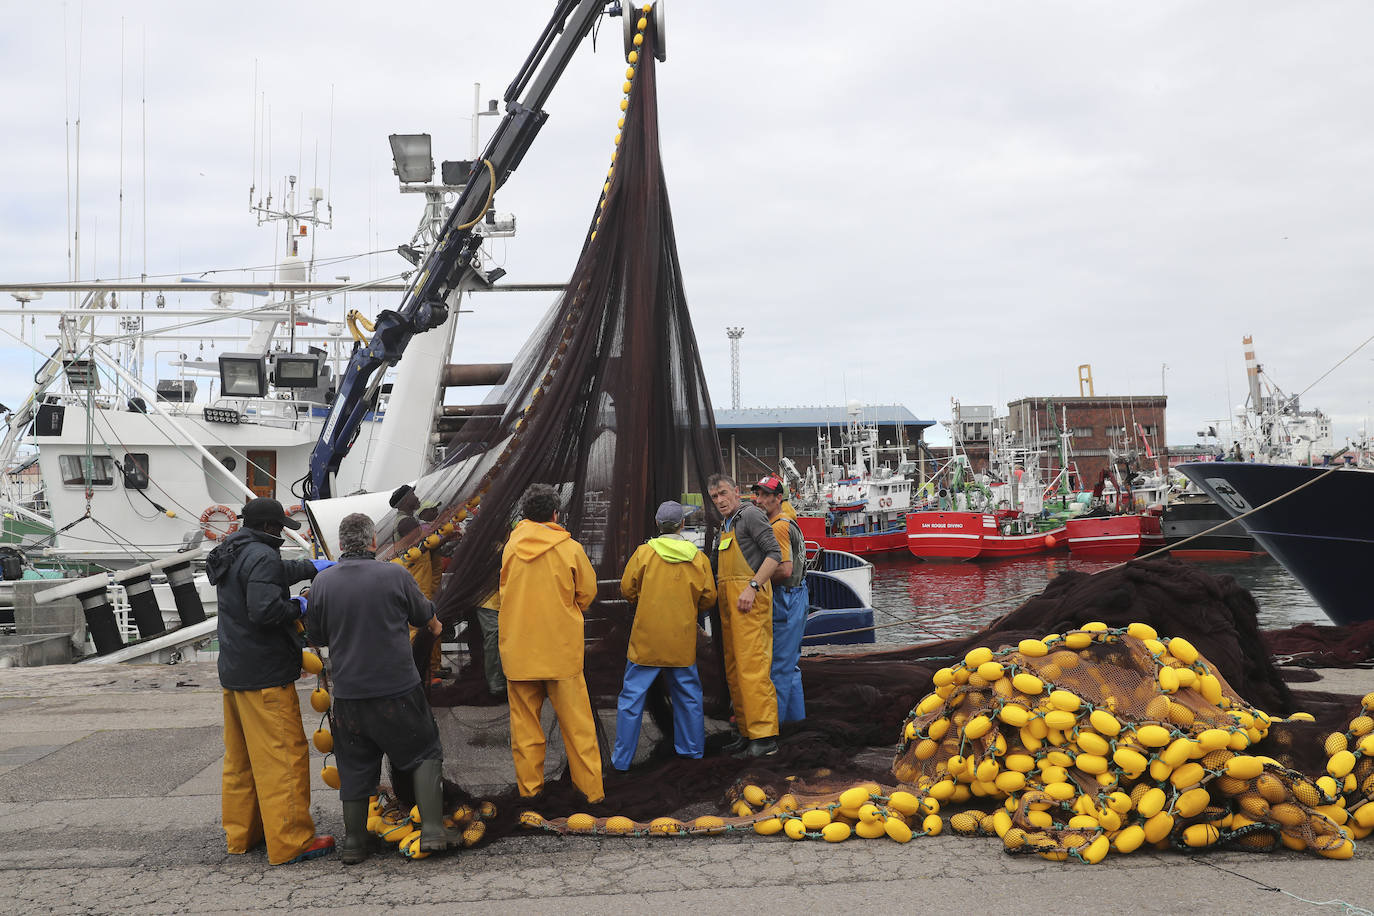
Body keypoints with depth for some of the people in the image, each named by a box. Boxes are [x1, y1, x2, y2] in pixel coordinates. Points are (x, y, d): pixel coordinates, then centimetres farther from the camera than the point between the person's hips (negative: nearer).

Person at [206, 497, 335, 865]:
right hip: (265, 675, -10)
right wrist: (298, 608, -12)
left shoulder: (231, 556, 14)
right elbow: (264, 610, -28)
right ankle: (291, 841, -4)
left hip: (233, 672, 10)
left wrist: (312, 567, 34)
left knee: (240, 758, 18)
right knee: (285, 756, -6)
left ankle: (241, 834, 27)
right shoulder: (261, 557, -16)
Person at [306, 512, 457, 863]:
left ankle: (354, 844, 21)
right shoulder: (394, 575, -8)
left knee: (354, 765, 16)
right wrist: (435, 626, 31)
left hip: (348, 690, 3)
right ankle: (432, 830, 4)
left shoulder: (323, 582, -2)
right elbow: (424, 614, 8)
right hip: (398, 687, -2)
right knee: (425, 753, 13)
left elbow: (317, 636, 10)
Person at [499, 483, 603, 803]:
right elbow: (587, 593, 3)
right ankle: (591, 788, 10)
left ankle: (529, 786, 17)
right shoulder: (571, 549, -8)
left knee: (524, 721, 11)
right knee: (576, 721, 5)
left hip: (518, 648, 2)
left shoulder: (511, 545, 0)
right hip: (562, 649, -2)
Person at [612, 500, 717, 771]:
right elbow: (708, 598, 3)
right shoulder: (698, 558, -3)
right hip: (682, 641, 2)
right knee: (688, 694, 18)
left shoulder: (644, 552, -9)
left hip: (646, 639, -2)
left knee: (632, 697, 5)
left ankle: (622, 758, 7)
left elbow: (628, 589, -1)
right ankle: (692, 747, 27)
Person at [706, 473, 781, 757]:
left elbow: (774, 554, -13)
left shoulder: (750, 514, -4)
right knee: (734, 669, 9)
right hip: (728, 602, 10)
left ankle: (765, 736, -14)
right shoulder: (726, 526, 23)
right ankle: (747, 733, 15)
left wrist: (752, 587, -20)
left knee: (751, 666, -14)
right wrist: (717, 593, 14)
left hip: (748, 599, -10)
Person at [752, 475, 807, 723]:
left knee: (780, 663, -6)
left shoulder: (778, 526, -17)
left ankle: (773, 718, -1)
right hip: (793, 596, 11)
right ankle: (795, 713, 24)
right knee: (790, 662, 16)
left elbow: (785, 570, -24)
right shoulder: (786, 519, 16)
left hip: (786, 598, -11)